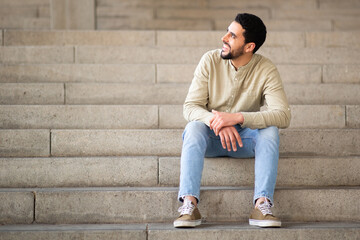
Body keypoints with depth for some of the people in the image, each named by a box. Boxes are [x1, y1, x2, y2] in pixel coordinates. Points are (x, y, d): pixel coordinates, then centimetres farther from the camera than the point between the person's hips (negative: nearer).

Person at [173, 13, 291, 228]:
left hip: (246, 138, 0)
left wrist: (237, 117, -37)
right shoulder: (210, 61, -11)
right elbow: (190, 107, -14)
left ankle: (262, 204, -36)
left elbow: (283, 116, -25)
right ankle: (189, 203, -41)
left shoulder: (266, 70, -13)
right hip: (211, 138, 0)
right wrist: (217, 122, -36)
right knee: (194, 127, -32)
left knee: (270, 129, -29)